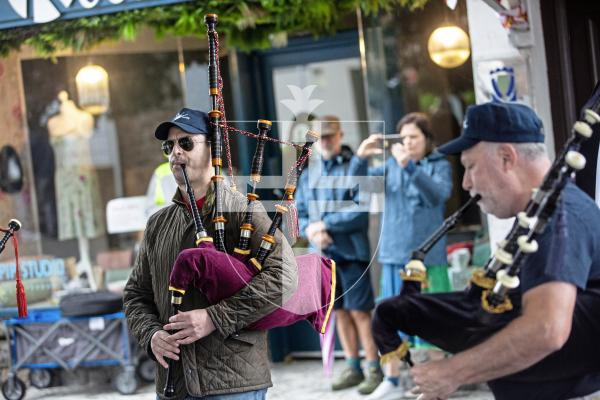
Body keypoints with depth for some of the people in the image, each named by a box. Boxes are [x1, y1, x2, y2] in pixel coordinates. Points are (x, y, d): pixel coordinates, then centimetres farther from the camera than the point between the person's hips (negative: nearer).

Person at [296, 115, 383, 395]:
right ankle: (352, 367, 19)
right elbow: (298, 213, 12)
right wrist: (311, 232, -8)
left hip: (351, 250, -6)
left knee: (360, 310, -4)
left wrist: (325, 225, -13)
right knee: (339, 311, 11)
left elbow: (360, 211, -15)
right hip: (323, 253, 6)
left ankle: (374, 369, 3)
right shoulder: (309, 173, 13)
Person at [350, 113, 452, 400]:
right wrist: (361, 157, -18)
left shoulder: (439, 165, 0)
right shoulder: (391, 165, 10)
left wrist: (409, 166, -30)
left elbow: (438, 194, -18)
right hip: (394, 254, 4)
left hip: (427, 255, -4)